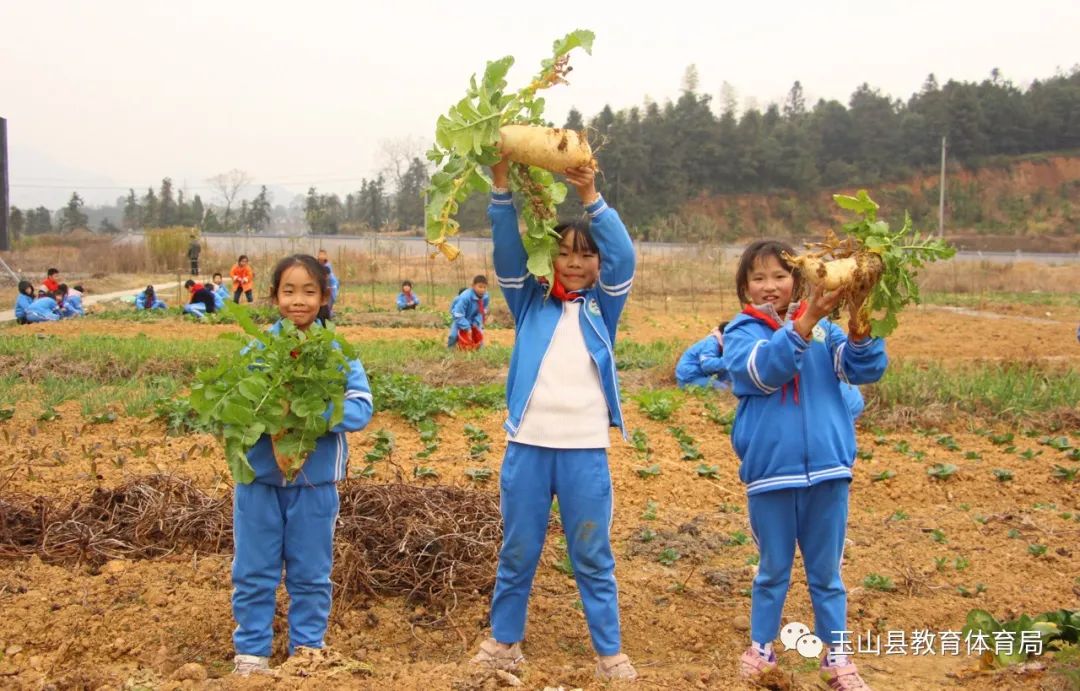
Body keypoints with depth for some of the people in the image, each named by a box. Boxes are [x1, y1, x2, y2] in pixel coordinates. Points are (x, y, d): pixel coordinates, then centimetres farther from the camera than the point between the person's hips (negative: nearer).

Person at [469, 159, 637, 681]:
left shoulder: (602, 306, 8)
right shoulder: (530, 302, 9)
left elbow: (623, 258, -8)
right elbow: (508, 252, -4)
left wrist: (591, 199, -20)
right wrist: (502, 187, -17)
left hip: (586, 449, 0)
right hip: (527, 445, 1)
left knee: (593, 557, 8)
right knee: (517, 553, 12)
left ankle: (609, 651, 20)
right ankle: (504, 640, 28)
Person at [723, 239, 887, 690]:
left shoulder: (824, 328, 6)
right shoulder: (741, 332, -1)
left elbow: (867, 369, -6)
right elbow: (763, 370, -21)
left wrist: (858, 321, -24)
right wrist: (804, 322, -34)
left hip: (828, 468, 2)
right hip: (770, 471, -1)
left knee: (827, 571, 14)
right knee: (773, 570, 13)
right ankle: (760, 649, 29)